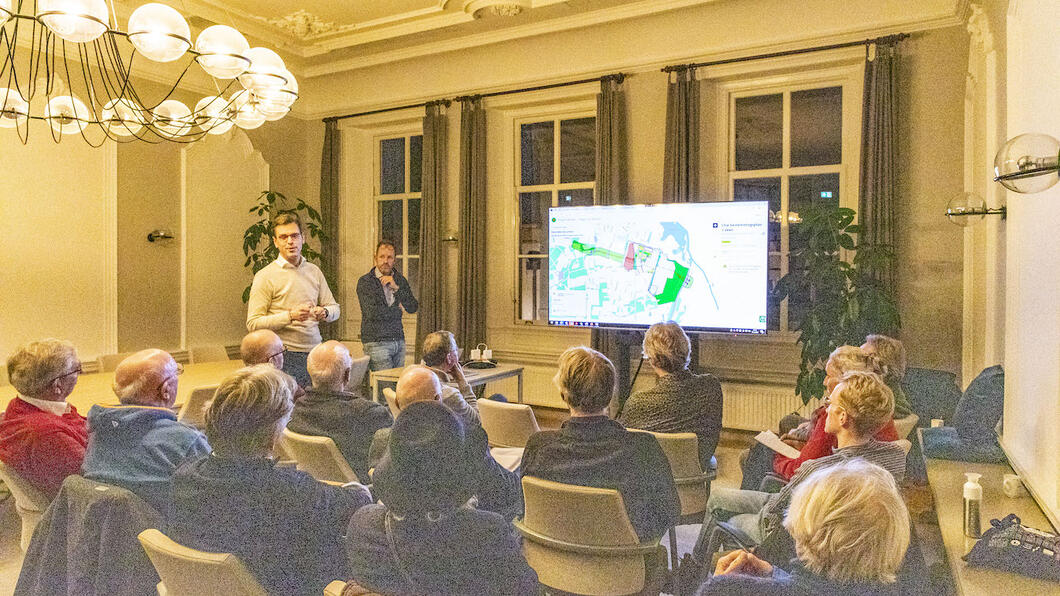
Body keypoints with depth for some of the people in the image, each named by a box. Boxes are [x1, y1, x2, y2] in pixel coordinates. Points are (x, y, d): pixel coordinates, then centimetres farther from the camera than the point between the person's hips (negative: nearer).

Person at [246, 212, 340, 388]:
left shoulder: (314, 271, 13)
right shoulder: (265, 277, -2)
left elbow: (334, 307, 18)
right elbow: (253, 324, -8)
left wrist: (324, 312, -6)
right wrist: (290, 316, -19)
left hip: (314, 353, 4)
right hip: (285, 357, -4)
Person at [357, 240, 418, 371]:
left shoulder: (400, 279, 11)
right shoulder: (365, 281, -5)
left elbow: (413, 308, 2)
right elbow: (373, 312, -17)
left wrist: (396, 287, -10)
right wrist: (397, 308, -1)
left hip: (399, 341, 5)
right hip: (376, 343, -5)